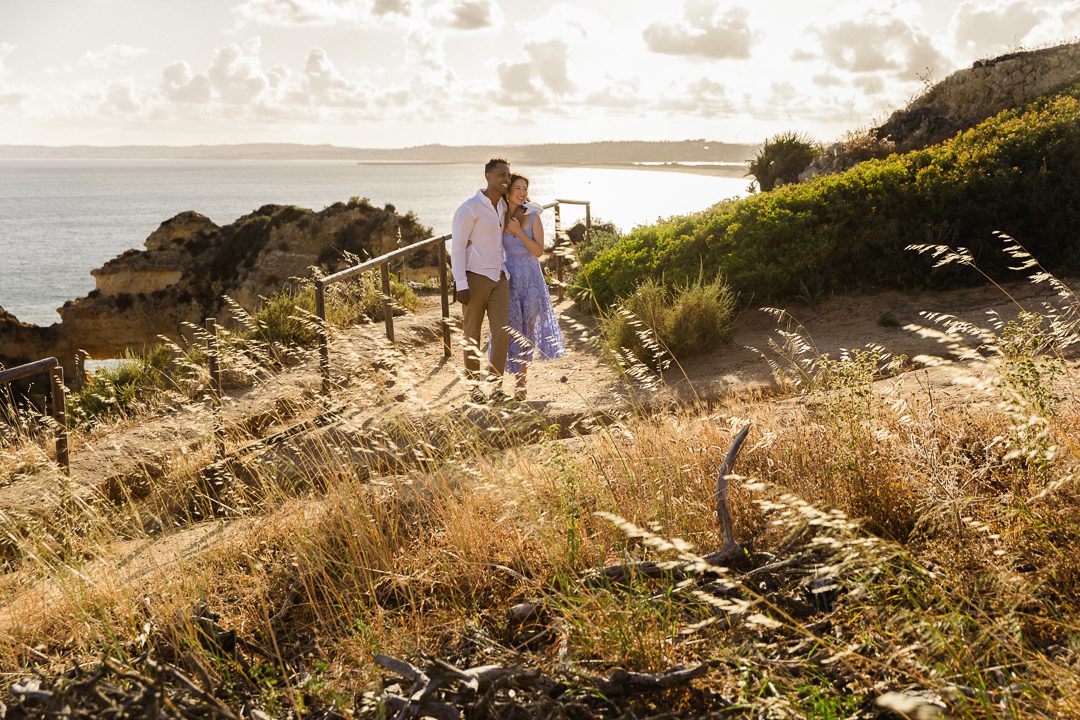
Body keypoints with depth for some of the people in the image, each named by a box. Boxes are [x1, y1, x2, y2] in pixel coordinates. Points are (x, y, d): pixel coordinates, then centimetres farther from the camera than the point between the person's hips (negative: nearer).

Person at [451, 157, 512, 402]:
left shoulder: (503, 206, 10)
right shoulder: (470, 208, -11)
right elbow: (457, 246, -11)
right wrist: (461, 285, -16)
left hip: (499, 276, 6)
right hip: (475, 277, -5)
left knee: (502, 331, -4)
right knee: (472, 334, 4)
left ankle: (496, 382, 4)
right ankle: (474, 385, 13)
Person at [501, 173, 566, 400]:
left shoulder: (532, 217, -4)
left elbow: (539, 251, -10)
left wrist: (519, 231, -17)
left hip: (531, 277, 0)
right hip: (509, 277, 0)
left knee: (528, 327, 10)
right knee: (513, 328, -5)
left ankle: (522, 372, 28)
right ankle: (520, 377, 2)